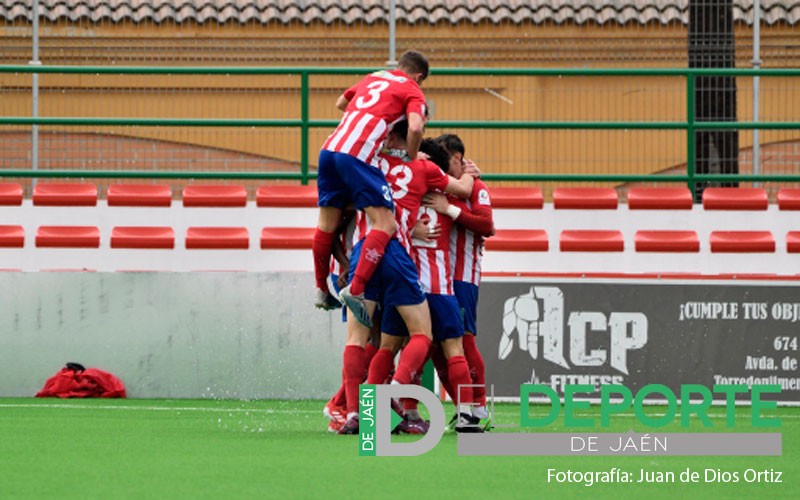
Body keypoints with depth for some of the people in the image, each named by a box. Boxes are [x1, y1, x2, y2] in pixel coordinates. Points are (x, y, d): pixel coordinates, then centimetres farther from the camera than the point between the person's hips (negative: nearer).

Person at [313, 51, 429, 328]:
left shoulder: (373, 77, 28)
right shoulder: (413, 91, 9)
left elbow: (340, 103, 43)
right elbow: (415, 127, -8)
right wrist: (412, 159, 8)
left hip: (330, 148, 7)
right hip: (358, 154, -7)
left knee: (327, 222, 17)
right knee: (384, 225, -7)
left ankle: (321, 290, 27)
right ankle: (355, 290, -20)